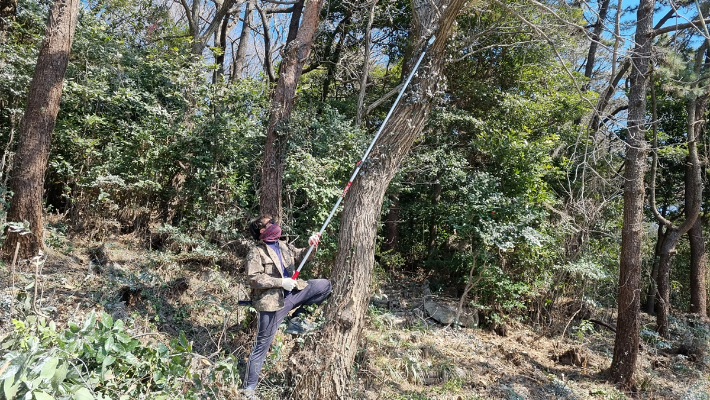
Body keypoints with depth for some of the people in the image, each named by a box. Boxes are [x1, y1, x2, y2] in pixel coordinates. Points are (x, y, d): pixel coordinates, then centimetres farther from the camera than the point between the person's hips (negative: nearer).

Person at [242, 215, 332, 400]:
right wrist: (281, 282, -23)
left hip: (292, 294, 6)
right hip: (271, 302, -6)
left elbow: (300, 256, 9)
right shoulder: (256, 253, -9)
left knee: (325, 285, 0)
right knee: (262, 346, 1)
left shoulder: (283, 246, 13)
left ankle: (296, 319, 6)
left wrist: (310, 246, -12)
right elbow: (254, 278, -18)